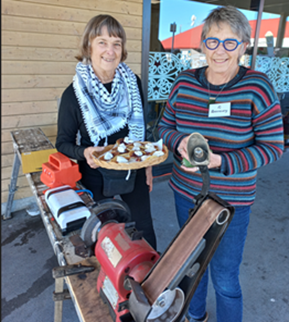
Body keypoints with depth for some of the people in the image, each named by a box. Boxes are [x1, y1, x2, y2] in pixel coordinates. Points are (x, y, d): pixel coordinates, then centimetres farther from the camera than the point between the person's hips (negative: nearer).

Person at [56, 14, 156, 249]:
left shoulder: (133, 83, -5)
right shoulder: (74, 94, -14)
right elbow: (63, 142, -6)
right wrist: (84, 153, -27)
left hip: (134, 172, 3)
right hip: (96, 176, -2)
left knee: (144, 228, 17)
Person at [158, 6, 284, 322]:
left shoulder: (257, 87, -14)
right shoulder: (184, 82, -3)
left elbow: (273, 146, -12)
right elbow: (164, 127, 4)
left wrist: (221, 162, -25)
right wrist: (181, 141, -19)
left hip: (231, 201, -4)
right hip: (186, 192, 5)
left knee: (224, 277, 8)